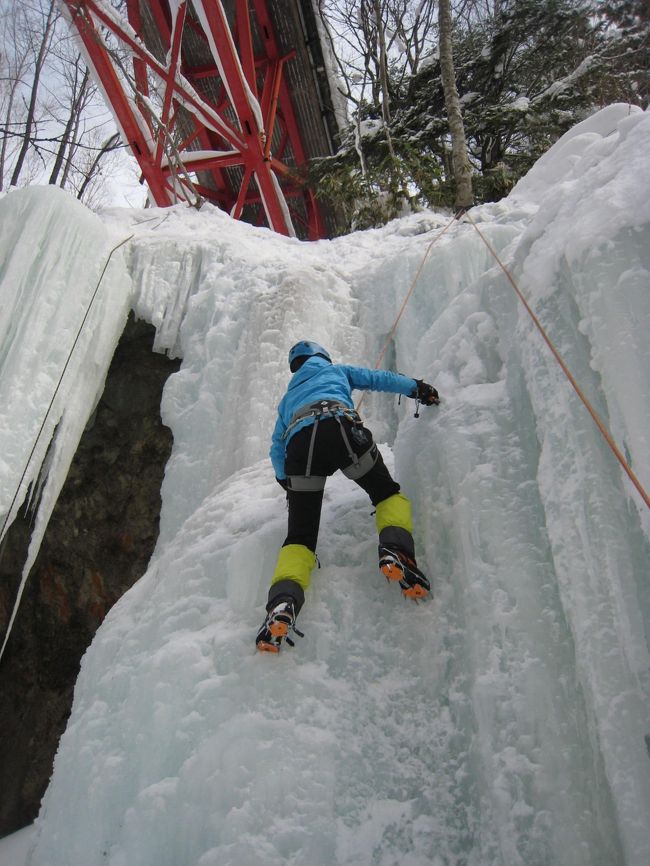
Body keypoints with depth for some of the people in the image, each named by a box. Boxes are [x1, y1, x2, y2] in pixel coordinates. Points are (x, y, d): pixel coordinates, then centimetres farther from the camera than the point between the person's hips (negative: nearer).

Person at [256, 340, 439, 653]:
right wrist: (418, 387, 41)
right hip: (338, 426, -2)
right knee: (387, 493, 14)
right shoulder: (336, 370, 36)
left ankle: (283, 602, -24)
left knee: (300, 536, 2)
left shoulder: (287, 398, 42)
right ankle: (395, 548, -18)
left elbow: (277, 450, 37)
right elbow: (377, 378, 31)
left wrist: (287, 481, 49)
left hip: (298, 441, 2)